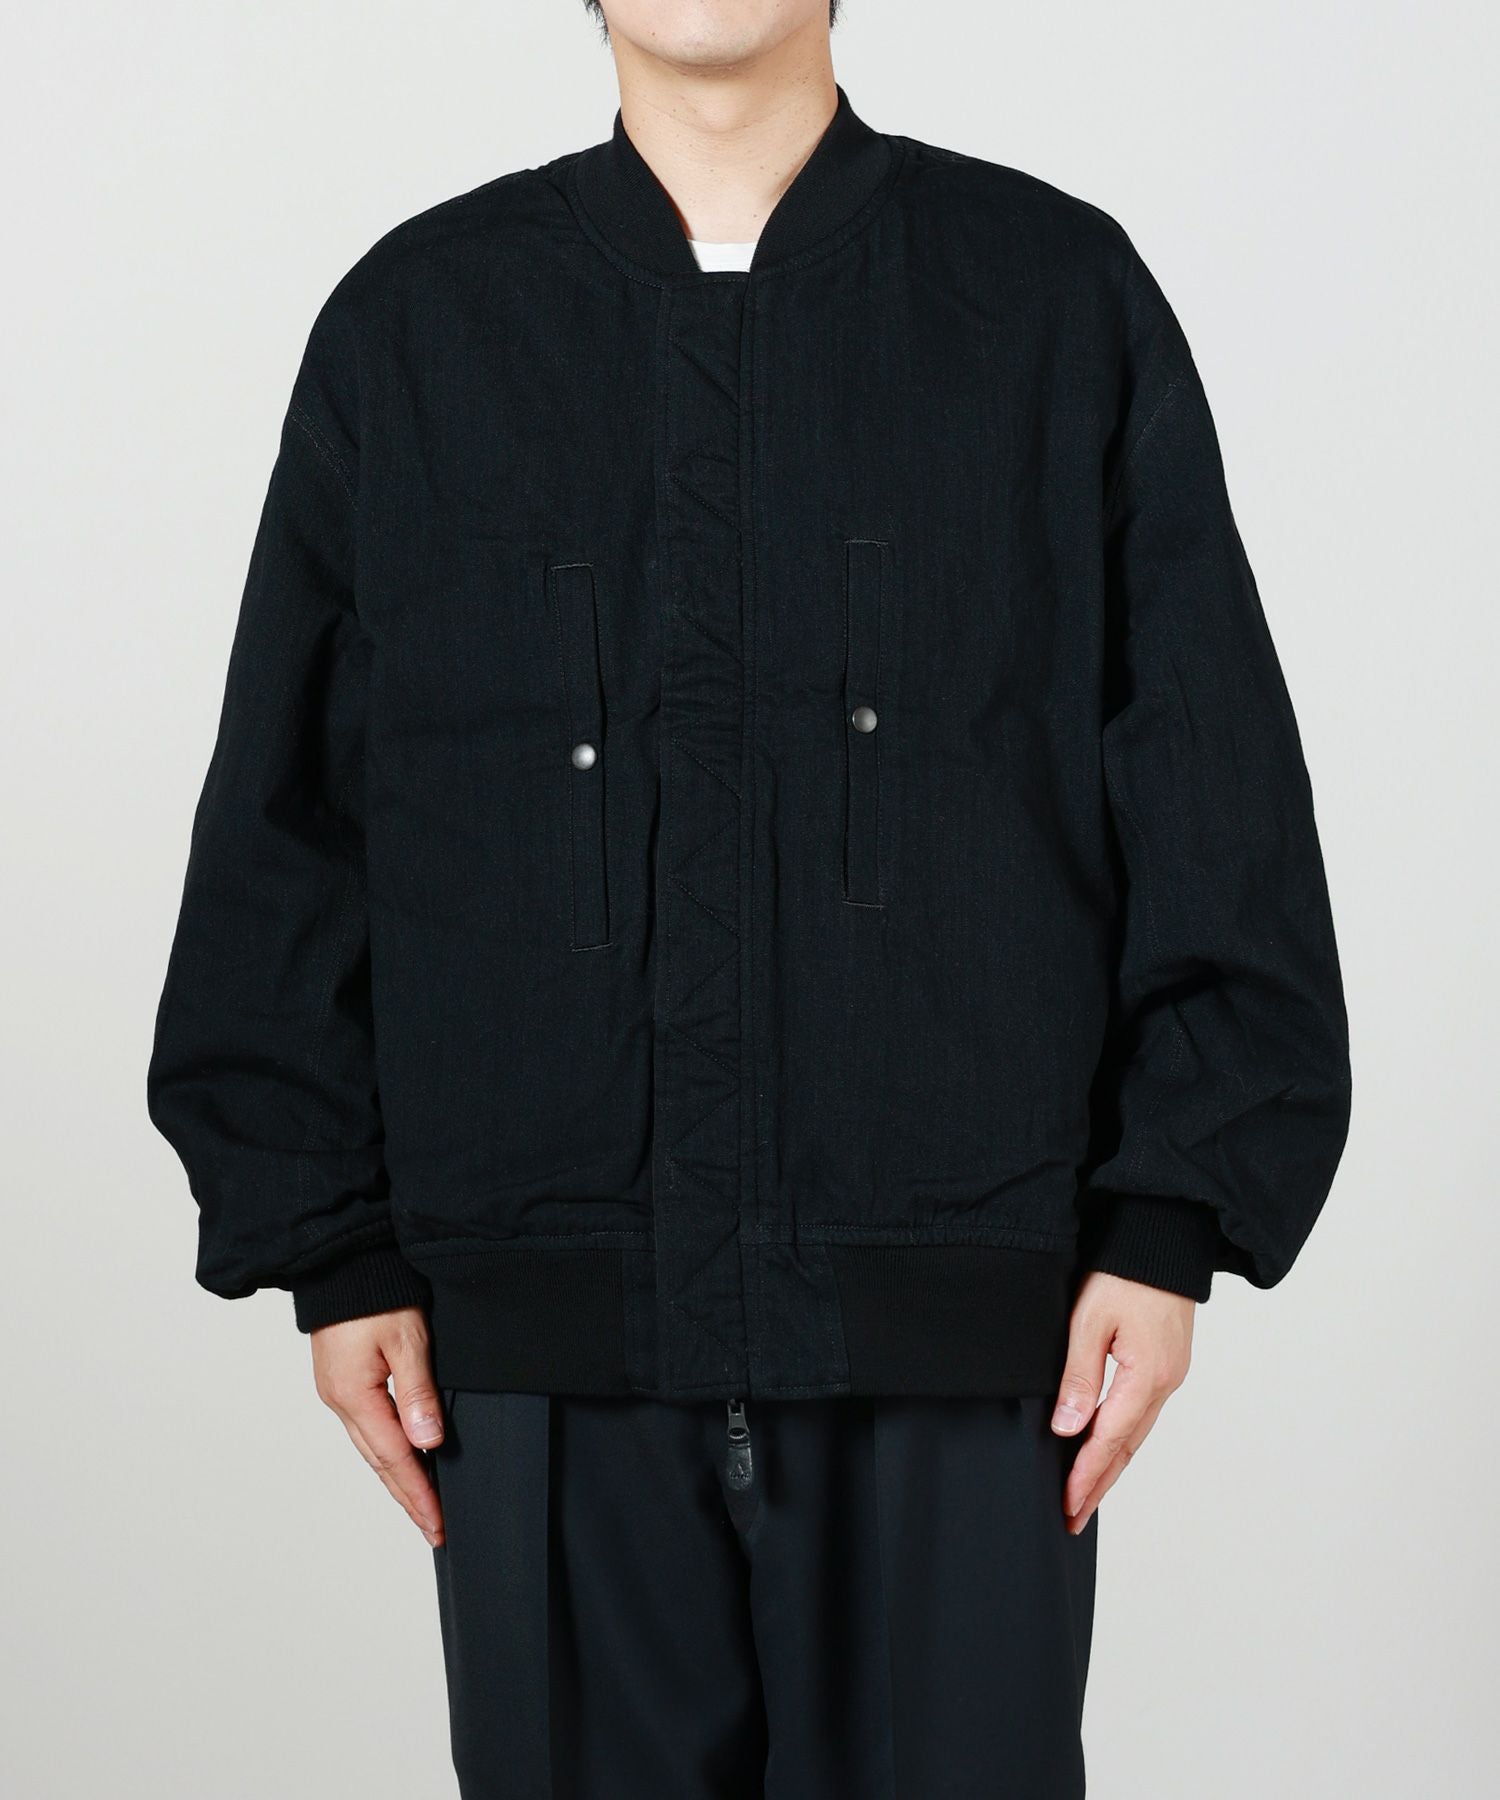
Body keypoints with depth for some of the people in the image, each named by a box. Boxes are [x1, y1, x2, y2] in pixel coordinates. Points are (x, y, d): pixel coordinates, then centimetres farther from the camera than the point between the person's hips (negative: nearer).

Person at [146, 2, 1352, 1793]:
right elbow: (287, 826, 9)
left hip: (961, 1333, -1)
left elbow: (1215, 803, 4)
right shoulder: (412, 325, 9)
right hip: (546, 1345, 1)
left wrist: (1171, 1229, -2)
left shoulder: (1061, 298, 6)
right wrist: (334, 1250, 4)